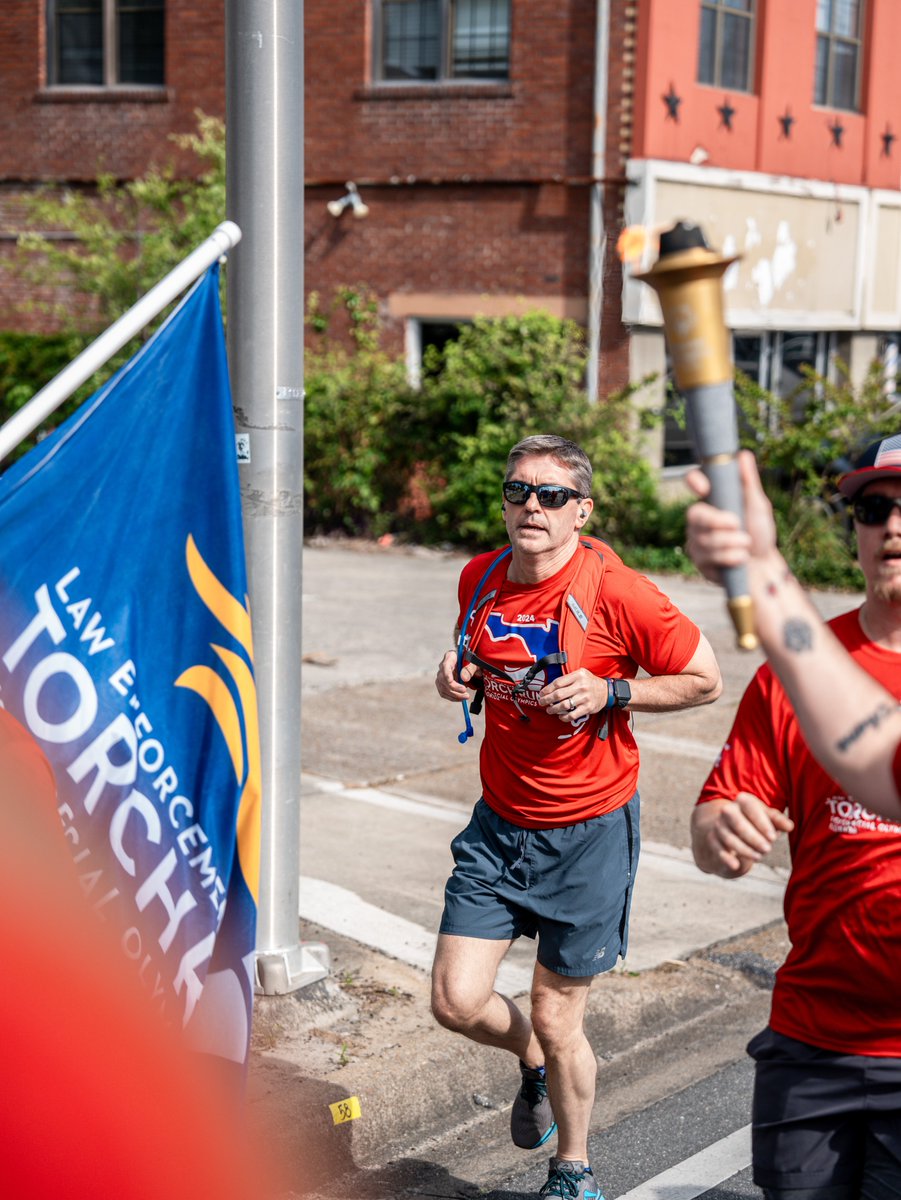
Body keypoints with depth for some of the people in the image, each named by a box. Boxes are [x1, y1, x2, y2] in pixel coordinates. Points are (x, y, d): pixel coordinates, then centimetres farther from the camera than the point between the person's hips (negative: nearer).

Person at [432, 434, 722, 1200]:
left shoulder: (616, 592, -17)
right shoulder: (480, 580, 0)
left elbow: (705, 681, -9)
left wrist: (609, 692, -21)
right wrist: (459, 675, -4)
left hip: (589, 831, -5)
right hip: (499, 823, 5)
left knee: (557, 1022, 5)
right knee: (457, 1002, -2)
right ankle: (534, 1062, 35)